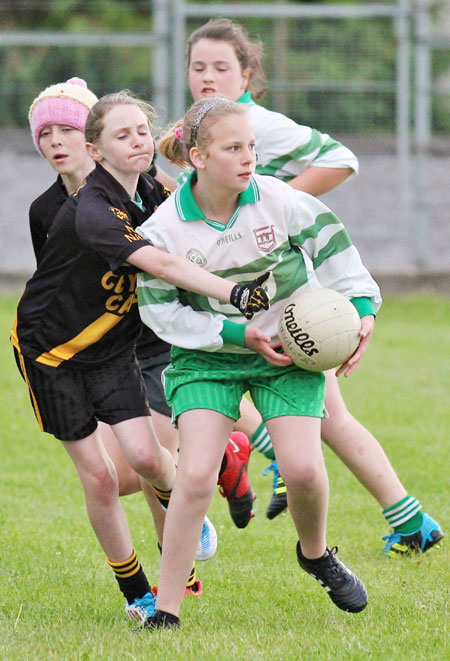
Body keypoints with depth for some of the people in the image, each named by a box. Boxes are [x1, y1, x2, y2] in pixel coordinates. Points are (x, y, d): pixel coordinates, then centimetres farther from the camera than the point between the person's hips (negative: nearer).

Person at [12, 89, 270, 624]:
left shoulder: (153, 195, -6)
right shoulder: (89, 211, -31)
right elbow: (161, 265, -44)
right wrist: (236, 294, -55)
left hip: (111, 348, 5)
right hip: (50, 348, -5)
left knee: (145, 458, -11)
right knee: (98, 475, -4)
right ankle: (135, 593, 12)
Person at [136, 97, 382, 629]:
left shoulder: (280, 201, -14)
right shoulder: (163, 230, -16)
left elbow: (330, 241, 1)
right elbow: (161, 312, -12)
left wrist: (362, 310, -6)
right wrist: (243, 334, -18)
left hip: (287, 351, 1)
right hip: (206, 359, -1)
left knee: (302, 467, -14)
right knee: (196, 475, -17)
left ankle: (316, 553, 21)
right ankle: (165, 611, -7)